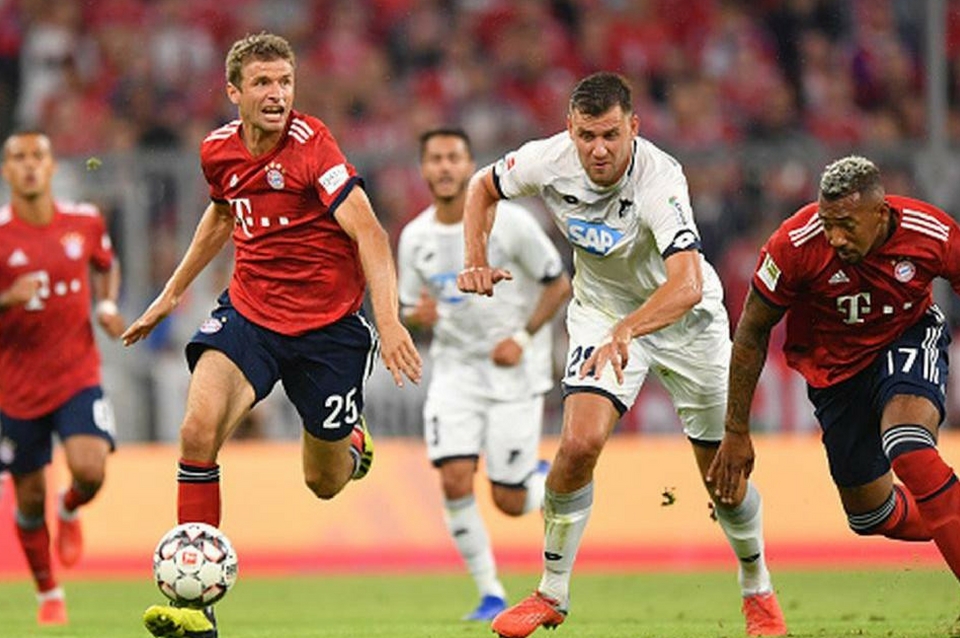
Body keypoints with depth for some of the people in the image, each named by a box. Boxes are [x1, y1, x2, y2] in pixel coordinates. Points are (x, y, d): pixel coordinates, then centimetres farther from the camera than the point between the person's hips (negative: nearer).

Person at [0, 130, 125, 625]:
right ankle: (48, 595, 28)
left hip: (78, 377, 1)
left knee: (89, 470, -22)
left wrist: (107, 306, 1)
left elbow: (106, 265, 20)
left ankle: (70, 511, 15)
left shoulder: (85, 222, -2)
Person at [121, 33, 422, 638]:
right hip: (249, 310, 3)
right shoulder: (219, 150, -2)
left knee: (324, 483, 10)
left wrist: (389, 321, -37)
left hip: (327, 325, -3)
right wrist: (171, 294, 26)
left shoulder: (310, 144, -20)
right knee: (198, 429, -23)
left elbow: (368, 233, -25)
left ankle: (350, 442, 52)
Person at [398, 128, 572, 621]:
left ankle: (551, 482, 34)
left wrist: (522, 338, -14)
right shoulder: (415, 238, 0)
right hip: (454, 370, 3)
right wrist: (420, 316, -14)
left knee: (509, 502, -3)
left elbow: (559, 284, -4)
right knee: (455, 481, -14)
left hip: (514, 375, -3)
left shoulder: (508, 222, -11)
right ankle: (490, 594, 1)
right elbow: (411, 310, 11)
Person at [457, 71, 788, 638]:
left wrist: (627, 330, -63)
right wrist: (477, 262, -13)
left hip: (683, 316, -2)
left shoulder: (660, 179, -35)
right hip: (601, 311, 2)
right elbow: (483, 188, 2)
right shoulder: (550, 161, -22)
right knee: (579, 445, -20)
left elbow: (687, 284, -48)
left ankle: (758, 591, 31)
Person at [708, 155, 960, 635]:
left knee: (908, 450, -31)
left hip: (910, 337, -2)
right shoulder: (796, 245, -26)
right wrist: (736, 432, -8)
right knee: (870, 515, 5)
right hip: (836, 366, 2)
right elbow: (751, 333, -12)